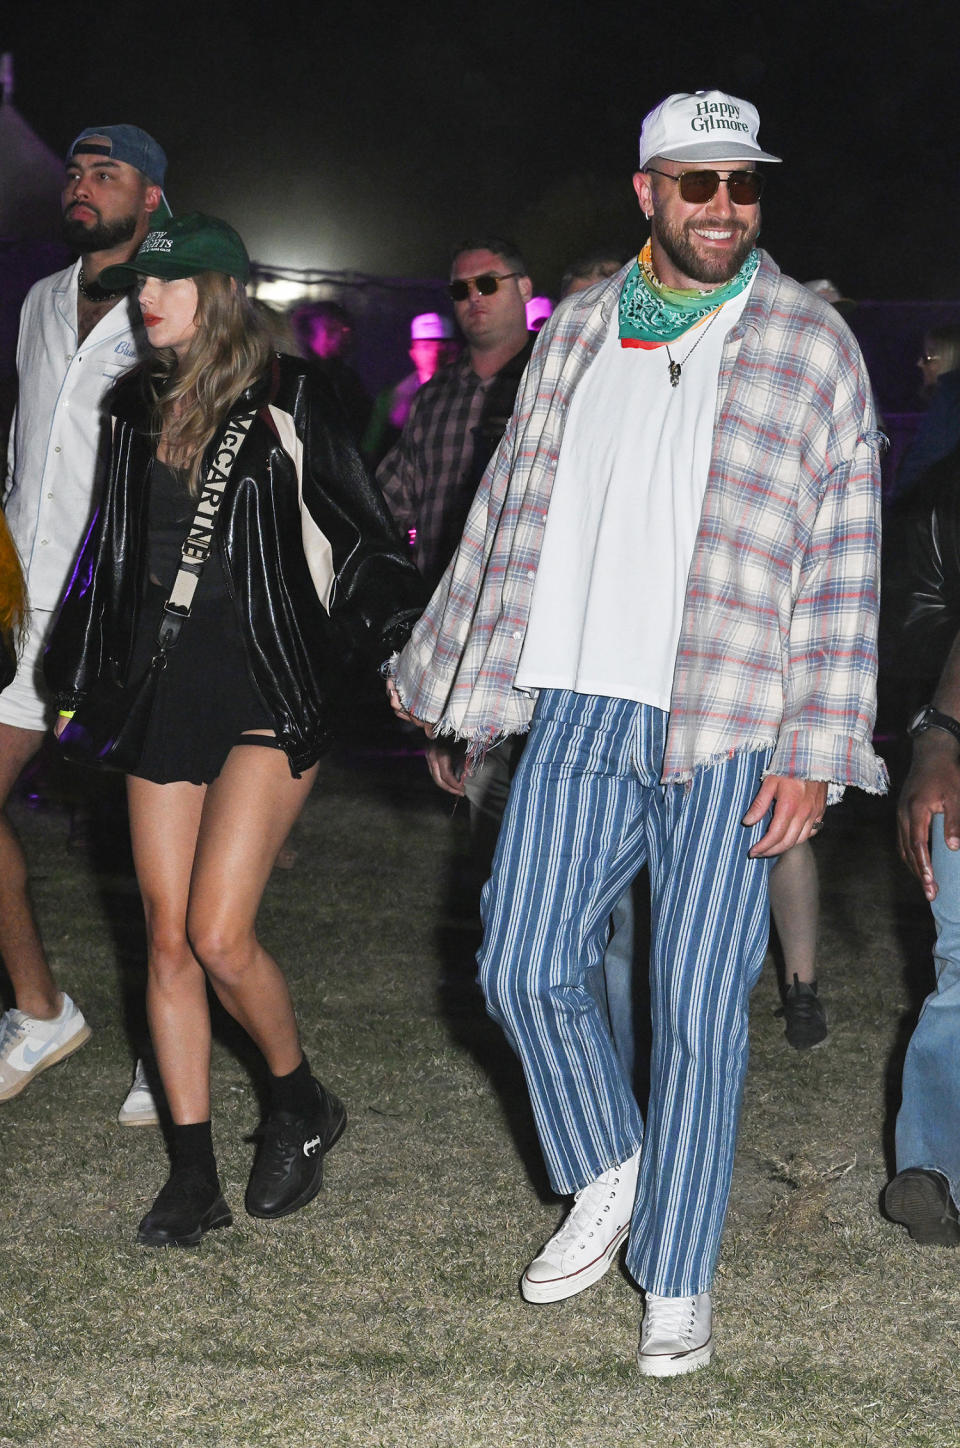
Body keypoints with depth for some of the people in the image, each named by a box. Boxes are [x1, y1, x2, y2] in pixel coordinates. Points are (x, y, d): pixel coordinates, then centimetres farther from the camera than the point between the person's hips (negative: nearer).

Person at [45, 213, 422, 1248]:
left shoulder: (284, 399, -4)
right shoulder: (137, 407, 12)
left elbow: (361, 532, 0)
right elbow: (108, 550, 21)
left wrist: (396, 646, -6)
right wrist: (78, 683, 20)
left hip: (268, 689, -5)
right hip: (162, 687, 6)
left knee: (218, 935, -13)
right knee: (167, 939, 3)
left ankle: (300, 1106, 14)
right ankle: (193, 1174, 11)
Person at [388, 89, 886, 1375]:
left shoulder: (811, 344, -1)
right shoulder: (580, 332, 10)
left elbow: (844, 558, -4)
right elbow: (511, 507, 19)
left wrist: (816, 751, -10)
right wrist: (440, 669, 23)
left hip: (729, 733, -3)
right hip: (582, 707, 4)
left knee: (699, 1006, -1)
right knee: (524, 967, 1)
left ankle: (678, 1281, 14)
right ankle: (608, 1179, 27)